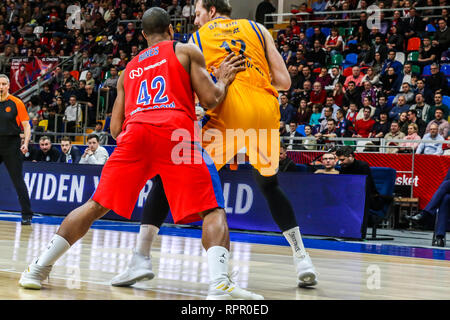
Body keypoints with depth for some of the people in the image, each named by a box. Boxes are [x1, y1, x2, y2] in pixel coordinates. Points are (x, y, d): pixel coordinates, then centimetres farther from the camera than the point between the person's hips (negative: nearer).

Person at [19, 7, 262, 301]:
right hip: (176, 130, -3)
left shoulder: (129, 69, 32)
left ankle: (39, 269, 12)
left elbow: (115, 129, 28)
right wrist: (224, 79, 27)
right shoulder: (186, 51, 20)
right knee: (212, 210, 1)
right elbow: (210, 100, 8)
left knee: (97, 205, 16)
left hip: (134, 133, 4)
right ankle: (220, 283, -23)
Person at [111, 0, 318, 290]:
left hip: (227, 113, -3)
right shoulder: (257, 29, 23)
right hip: (266, 113, 3)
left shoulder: (197, 39, 20)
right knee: (270, 185, 28)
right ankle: (302, 258, 20)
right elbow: (284, 82, 16)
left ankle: (140, 259, -3)